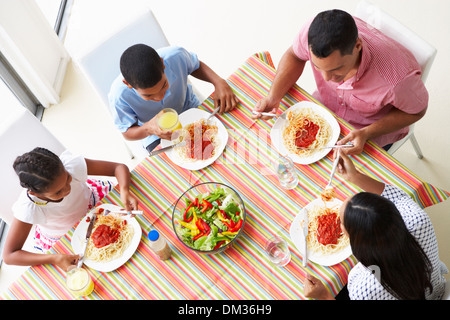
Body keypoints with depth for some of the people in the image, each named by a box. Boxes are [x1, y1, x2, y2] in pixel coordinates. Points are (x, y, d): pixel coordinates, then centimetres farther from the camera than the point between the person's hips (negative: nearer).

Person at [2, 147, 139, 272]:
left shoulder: (72, 165, -38)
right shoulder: (28, 208, -39)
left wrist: (124, 191, -48)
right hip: (60, 239, -2)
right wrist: (54, 259, -43)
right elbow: (9, 256, -30)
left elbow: (119, 167, -27)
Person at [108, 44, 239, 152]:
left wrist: (219, 82, -25)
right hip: (157, 135, -2)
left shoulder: (176, 56, -32)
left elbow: (196, 67, -6)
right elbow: (127, 132, -16)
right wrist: (148, 129, -40)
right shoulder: (119, 96, -35)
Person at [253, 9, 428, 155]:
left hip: (374, 127, -3)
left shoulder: (398, 77, -42)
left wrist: (365, 134, -32)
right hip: (325, 105, 4)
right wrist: (273, 96, -23)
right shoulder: (313, 33, -33)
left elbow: (416, 111, -19)